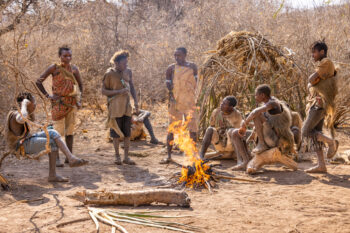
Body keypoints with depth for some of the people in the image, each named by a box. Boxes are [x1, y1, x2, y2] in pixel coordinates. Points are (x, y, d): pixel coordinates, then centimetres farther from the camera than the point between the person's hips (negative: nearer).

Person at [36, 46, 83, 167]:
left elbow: (80, 84, 18)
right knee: (58, 131, -6)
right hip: (59, 103, -4)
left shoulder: (74, 69, 5)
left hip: (72, 103, 4)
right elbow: (38, 81, -4)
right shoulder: (54, 68, -6)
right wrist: (47, 95, -8)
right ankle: (56, 158, -1)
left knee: (70, 130, 9)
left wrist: (79, 99, 8)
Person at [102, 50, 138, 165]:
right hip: (115, 108, -4)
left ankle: (126, 157, 12)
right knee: (116, 133, 2)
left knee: (127, 133, 4)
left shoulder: (128, 72, 8)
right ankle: (117, 156, 13)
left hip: (127, 106, 5)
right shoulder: (109, 74, -8)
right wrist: (119, 92, -19)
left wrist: (135, 101, 8)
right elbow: (103, 91, -8)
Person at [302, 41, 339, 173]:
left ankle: (331, 142, -2)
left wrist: (312, 79, 6)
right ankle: (321, 165, 5)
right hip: (317, 103, 10)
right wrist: (311, 84, 2)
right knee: (314, 134, 6)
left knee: (306, 132, -12)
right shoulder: (322, 65, 21)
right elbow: (310, 85, 22)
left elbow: (311, 80, -14)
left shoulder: (326, 63, -9)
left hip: (321, 103, -10)